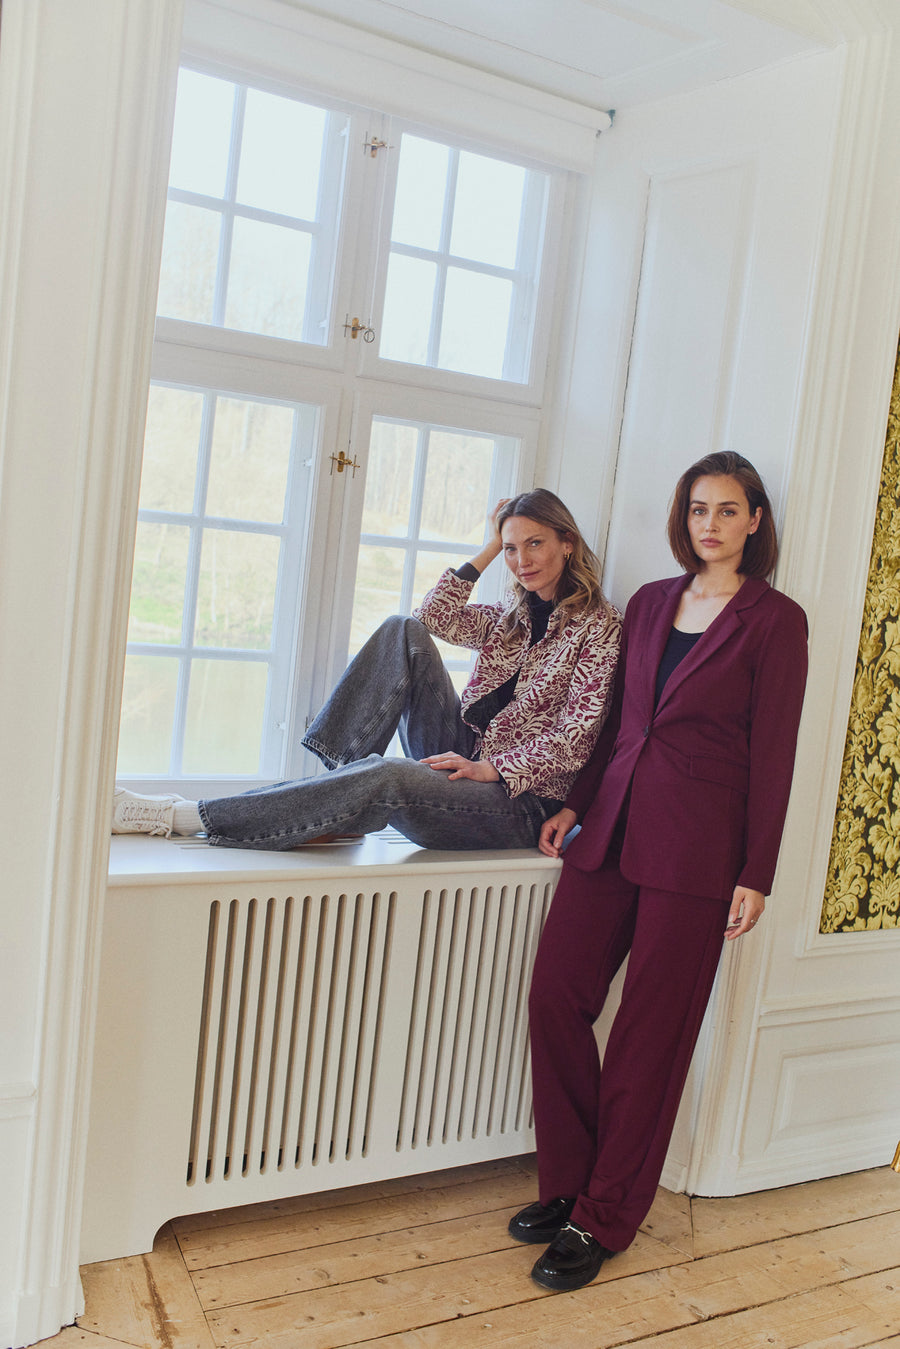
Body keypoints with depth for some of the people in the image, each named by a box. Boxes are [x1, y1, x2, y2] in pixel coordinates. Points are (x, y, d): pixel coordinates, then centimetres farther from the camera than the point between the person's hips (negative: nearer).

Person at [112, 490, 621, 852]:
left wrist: (491, 768, -20)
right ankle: (343, 773, -23)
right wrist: (489, 551, 13)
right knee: (405, 632, -10)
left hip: (519, 797, -7)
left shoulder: (600, 624, -3)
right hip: (463, 759, 7)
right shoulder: (514, 616, 18)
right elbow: (434, 616, 15)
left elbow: (575, 736, -11)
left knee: (387, 778, -37)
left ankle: (178, 816, -35)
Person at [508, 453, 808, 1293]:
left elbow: (772, 753, -6)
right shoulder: (649, 604, 13)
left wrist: (756, 874, -8)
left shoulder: (774, 620, -3)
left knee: (650, 1032, 2)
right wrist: (576, 806, 12)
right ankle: (567, 1184, 23)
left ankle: (602, 1222, 18)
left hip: (695, 847, -5)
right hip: (614, 828, 6)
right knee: (556, 996, 3)